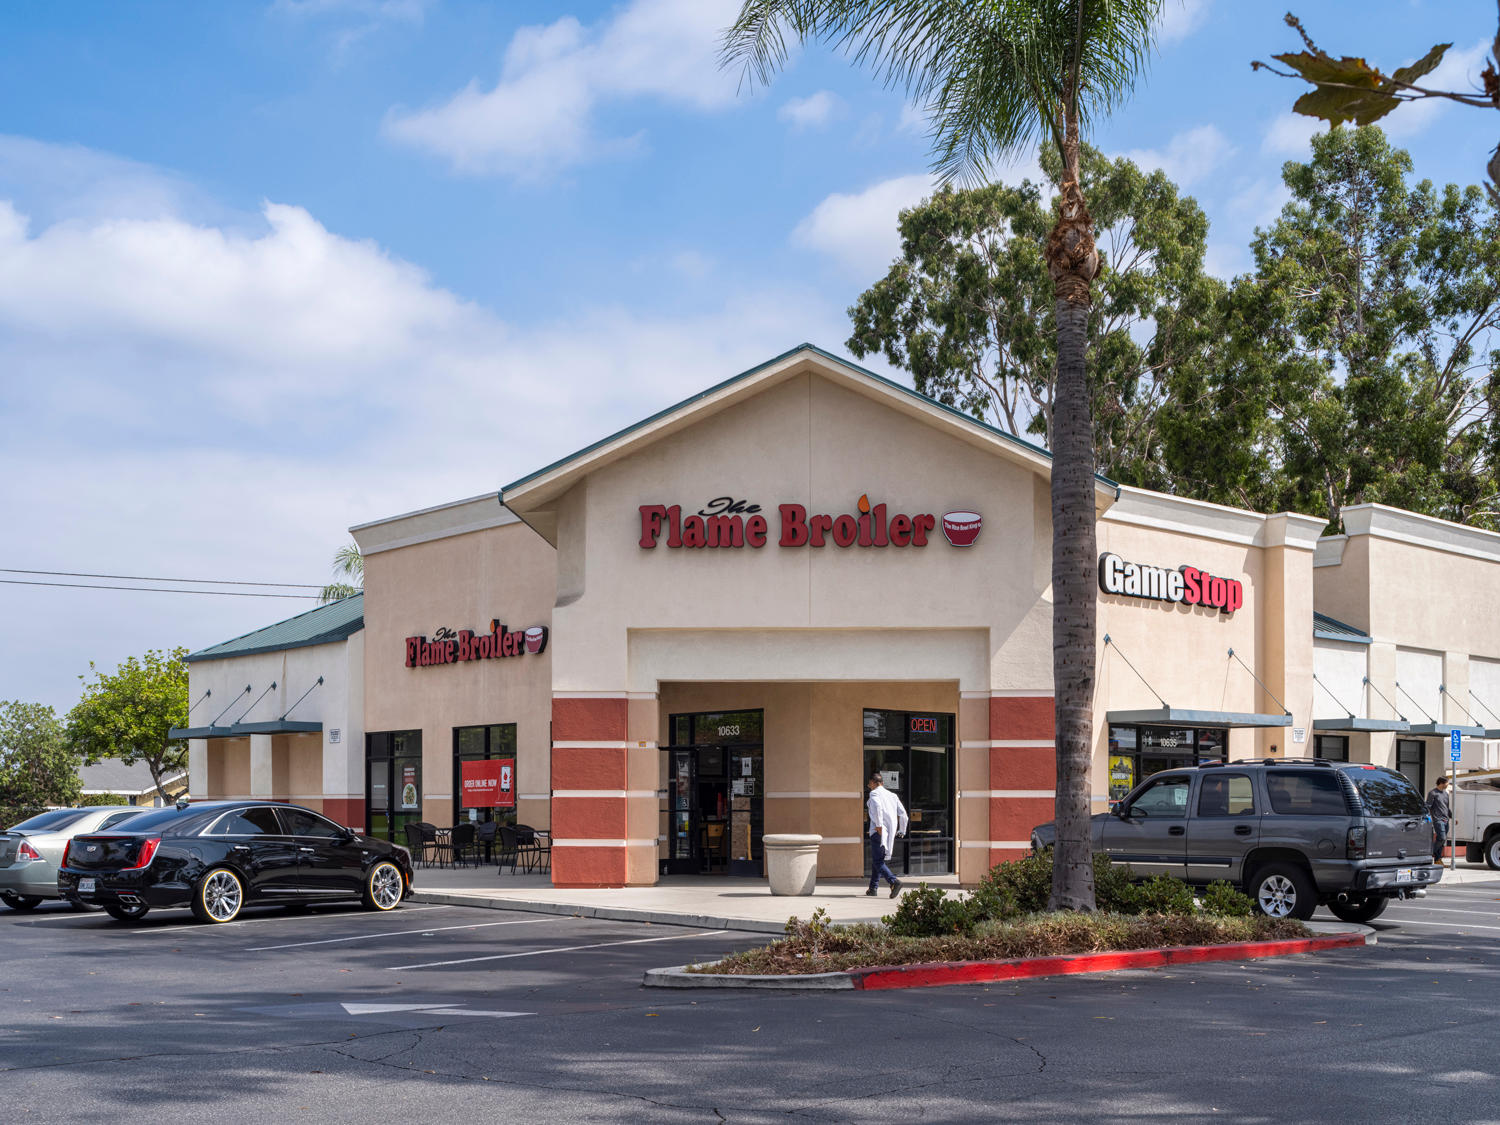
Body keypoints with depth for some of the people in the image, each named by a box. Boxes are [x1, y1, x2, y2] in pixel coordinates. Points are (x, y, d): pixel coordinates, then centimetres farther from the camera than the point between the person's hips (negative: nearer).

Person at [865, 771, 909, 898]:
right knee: (877, 859, 19)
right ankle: (873, 887, 22)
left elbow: (877, 806, -24)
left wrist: (879, 825, -23)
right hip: (890, 833, 8)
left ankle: (894, 881, -29)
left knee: (878, 862, -9)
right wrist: (901, 830, 19)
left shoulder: (874, 793, -3)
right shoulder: (892, 795, 17)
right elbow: (902, 813, 13)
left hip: (878, 832, -8)